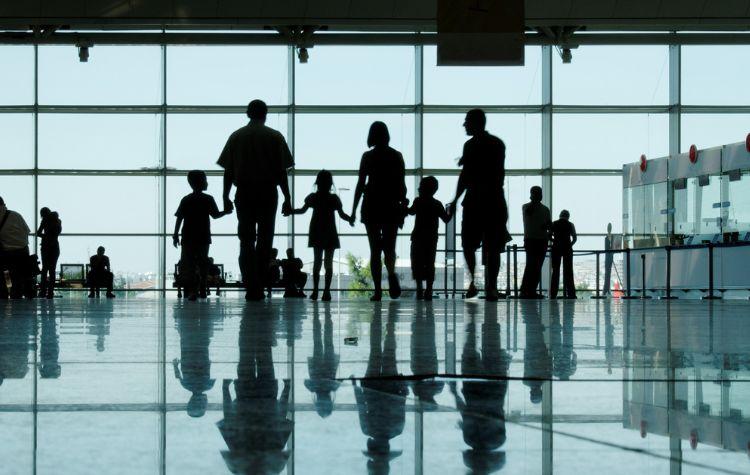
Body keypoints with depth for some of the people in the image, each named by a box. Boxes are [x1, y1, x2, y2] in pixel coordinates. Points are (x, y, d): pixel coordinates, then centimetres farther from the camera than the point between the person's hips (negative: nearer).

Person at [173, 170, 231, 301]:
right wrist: (226, 212, 17)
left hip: (188, 238, 0)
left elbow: (179, 218, -1)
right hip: (204, 238, 0)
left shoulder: (185, 200, 3)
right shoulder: (208, 199, -1)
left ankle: (192, 290, -18)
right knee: (203, 263, 13)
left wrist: (175, 235, 3)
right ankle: (202, 290, 13)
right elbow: (215, 215, -1)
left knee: (187, 265, -2)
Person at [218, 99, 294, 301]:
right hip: (268, 193, -1)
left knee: (246, 242, 4)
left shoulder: (236, 136, 6)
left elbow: (228, 171, 4)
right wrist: (287, 199, 2)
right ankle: (260, 287, 4)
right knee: (264, 240, 8)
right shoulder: (275, 137, 1)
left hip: (243, 193, 1)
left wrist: (226, 197, 10)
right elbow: (282, 171, -2)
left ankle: (251, 288, -2)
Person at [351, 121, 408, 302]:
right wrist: (403, 205, 11)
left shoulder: (367, 156, -2)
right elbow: (402, 184, 2)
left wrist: (354, 210, 1)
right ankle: (391, 273, -21)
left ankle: (378, 290, -5)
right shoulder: (397, 156, 3)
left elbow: (360, 184, -3)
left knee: (375, 249, 4)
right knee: (389, 246, 11)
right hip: (392, 205, 1)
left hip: (372, 205, -1)